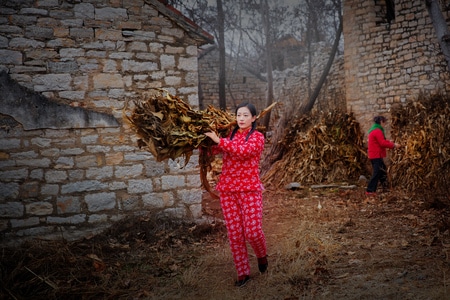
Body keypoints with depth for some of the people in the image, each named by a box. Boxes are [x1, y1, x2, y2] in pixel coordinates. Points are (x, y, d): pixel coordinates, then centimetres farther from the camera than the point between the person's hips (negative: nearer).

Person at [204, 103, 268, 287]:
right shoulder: (229, 135, 12)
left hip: (250, 189, -4)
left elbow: (243, 151, -21)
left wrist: (218, 140, -21)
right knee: (234, 234, 4)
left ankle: (261, 255, 26)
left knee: (252, 232, -8)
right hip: (227, 190, 4)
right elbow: (209, 150, 5)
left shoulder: (257, 137, -2)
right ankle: (243, 272, 17)